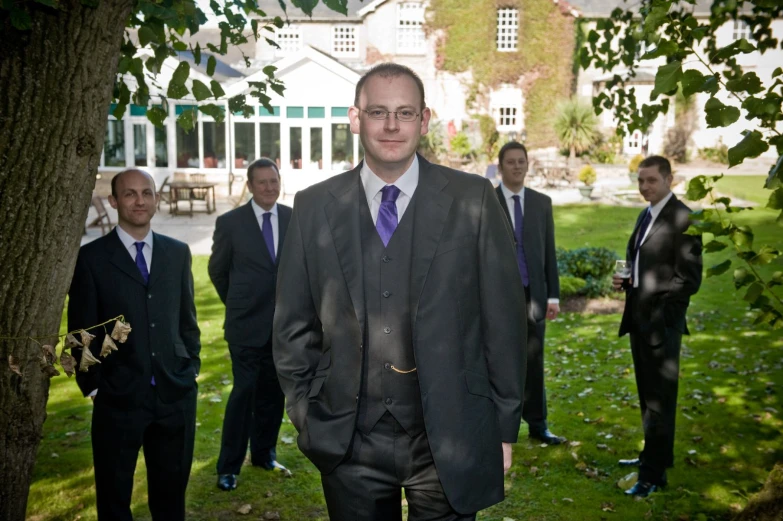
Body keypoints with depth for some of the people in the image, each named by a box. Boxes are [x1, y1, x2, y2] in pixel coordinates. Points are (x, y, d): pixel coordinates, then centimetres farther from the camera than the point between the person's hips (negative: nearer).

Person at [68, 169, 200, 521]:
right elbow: (82, 329, -3)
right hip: (118, 397, -2)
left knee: (172, 491, 18)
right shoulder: (91, 257, -5)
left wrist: (192, 365, 5)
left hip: (176, 393, 3)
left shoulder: (178, 252, 6)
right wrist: (92, 384, -5)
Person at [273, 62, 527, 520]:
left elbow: (504, 318, -3)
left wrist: (505, 427, -1)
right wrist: (307, 418, 4)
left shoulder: (473, 200, -4)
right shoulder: (314, 207, 1)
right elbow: (294, 326, 6)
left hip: (449, 442, -1)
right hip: (351, 444, 2)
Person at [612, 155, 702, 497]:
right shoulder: (645, 216, 14)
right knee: (647, 395, 18)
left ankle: (653, 474, 6)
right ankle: (653, 455, 32)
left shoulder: (683, 218, -12)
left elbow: (689, 278, -15)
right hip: (639, 319, 8)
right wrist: (625, 280, 3)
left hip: (662, 322, -8)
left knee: (659, 397, -1)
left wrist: (661, 313, -18)